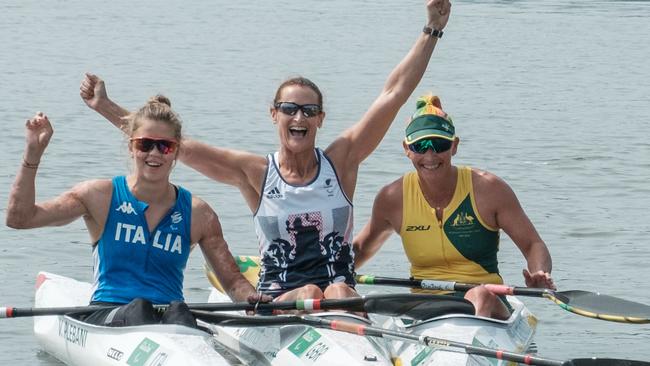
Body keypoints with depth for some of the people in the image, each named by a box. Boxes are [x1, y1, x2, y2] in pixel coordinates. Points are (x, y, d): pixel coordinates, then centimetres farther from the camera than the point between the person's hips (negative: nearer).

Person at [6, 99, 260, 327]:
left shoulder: (197, 214, 11)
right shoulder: (102, 197, 7)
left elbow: (232, 280, 13)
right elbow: (20, 218, 1)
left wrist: (251, 298, -11)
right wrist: (32, 155, -9)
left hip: (168, 315, 1)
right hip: (105, 316, -1)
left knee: (179, 312, -35)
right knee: (138, 309, -35)